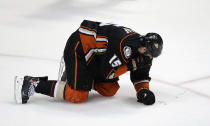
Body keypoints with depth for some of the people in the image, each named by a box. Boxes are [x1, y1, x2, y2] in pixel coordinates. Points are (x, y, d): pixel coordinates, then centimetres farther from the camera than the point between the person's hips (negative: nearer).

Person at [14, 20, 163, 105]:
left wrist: (143, 90, -9)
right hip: (78, 48, -10)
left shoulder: (144, 53, -2)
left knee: (110, 90, 6)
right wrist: (131, 65, -26)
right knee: (78, 96, -17)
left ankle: (82, 76, 23)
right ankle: (33, 84, -10)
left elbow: (140, 75, 9)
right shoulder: (124, 46, -30)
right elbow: (106, 71, -26)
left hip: (95, 55, 10)